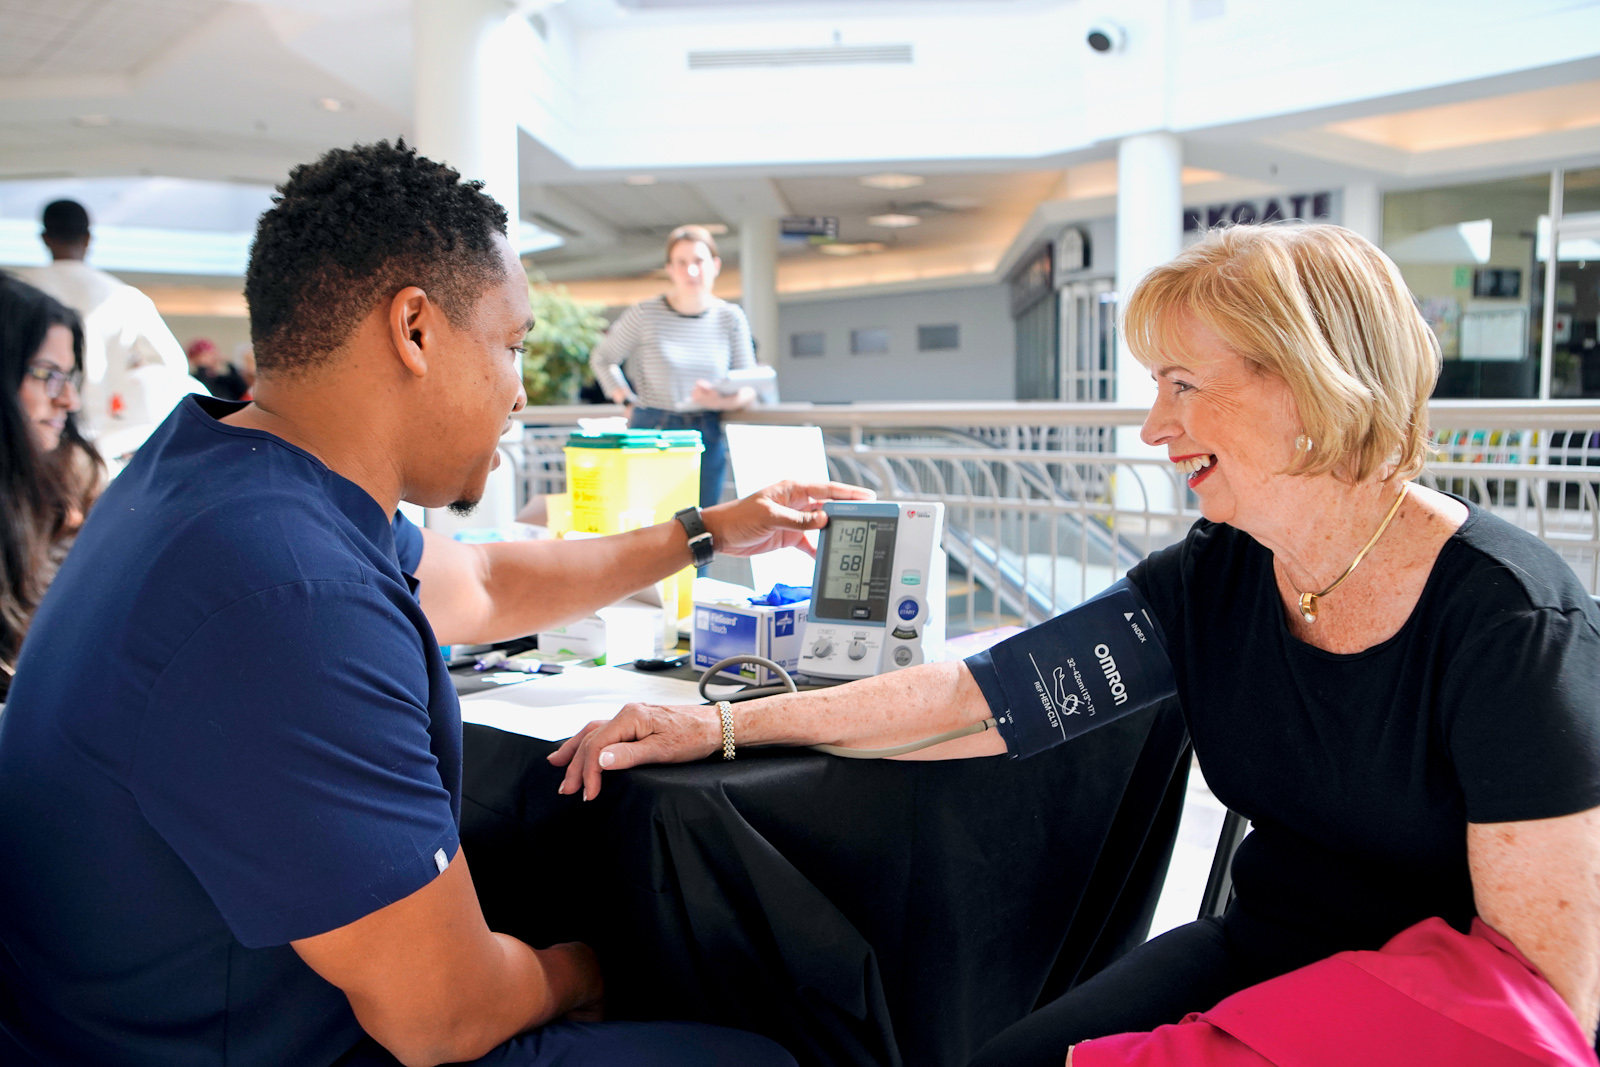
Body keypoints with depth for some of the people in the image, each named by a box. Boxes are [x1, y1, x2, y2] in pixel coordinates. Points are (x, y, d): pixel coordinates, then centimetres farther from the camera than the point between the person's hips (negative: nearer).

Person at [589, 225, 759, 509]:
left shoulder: (730, 318, 4)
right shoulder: (645, 315, -2)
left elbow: (749, 389, 6)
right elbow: (601, 358, 12)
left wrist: (721, 400, -15)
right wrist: (626, 401, 1)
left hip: (707, 439, 2)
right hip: (651, 432, -2)